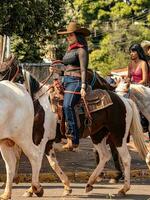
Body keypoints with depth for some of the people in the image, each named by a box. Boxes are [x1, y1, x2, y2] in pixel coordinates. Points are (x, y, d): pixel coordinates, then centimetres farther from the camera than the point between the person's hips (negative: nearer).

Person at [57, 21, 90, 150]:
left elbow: (83, 69, -12)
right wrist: (62, 82, 22)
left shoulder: (81, 50, -5)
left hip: (76, 81, -9)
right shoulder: (69, 50, 21)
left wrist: (83, 87, -21)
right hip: (66, 81, 9)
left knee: (67, 105, -27)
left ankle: (73, 138, -31)